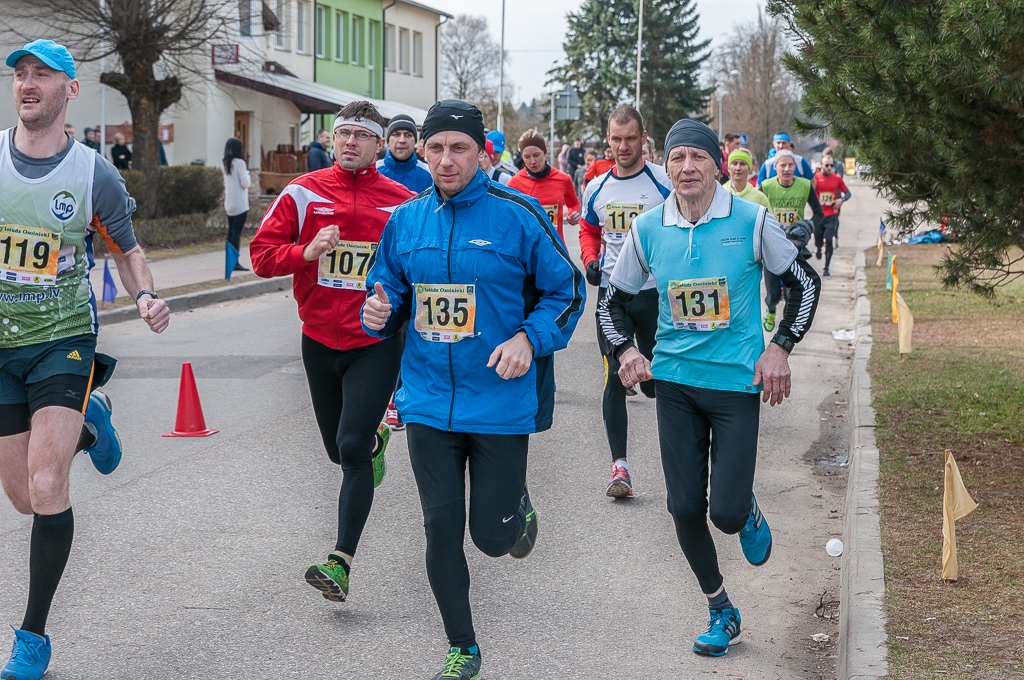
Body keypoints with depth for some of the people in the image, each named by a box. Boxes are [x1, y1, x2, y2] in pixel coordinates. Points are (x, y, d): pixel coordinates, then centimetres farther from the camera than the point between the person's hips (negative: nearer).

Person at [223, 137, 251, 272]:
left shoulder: (226, 163, 10)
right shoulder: (239, 163, -13)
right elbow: (245, 183, -14)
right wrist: (247, 171, 2)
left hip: (229, 204, 8)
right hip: (240, 204, -8)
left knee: (231, 232, 10)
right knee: (237, 232, -8)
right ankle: (235, 262, -10)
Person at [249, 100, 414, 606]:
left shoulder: (403, 202, -3)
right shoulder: (304, 193, -1)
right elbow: (262, 254, -1)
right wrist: (306, 252, -19)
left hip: (376, 342, -3)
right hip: (320, 340, 3)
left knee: (352, 446, -16)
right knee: (339, 449, 18)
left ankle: (340, 563, -13)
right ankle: (377, 439, 56)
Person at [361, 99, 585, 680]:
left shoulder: (518, 215, -9)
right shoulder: (406, 220, 3)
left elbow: (567, 290, -3)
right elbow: (390, 288, 16)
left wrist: (530, 338, -18)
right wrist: (380, 311, -7)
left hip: (501, 404, -3)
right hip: (429, 402, 3)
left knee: (491, 537, 3)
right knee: (442, 530, 5)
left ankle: (518, 502, 41)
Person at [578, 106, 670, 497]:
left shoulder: (665, 184, -7)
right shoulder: (597, 189, 6)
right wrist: (590, 260, 3)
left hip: (655, 293, -3)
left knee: (654, 383, 5)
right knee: (614, 378, -3)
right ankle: (619, 465, 0)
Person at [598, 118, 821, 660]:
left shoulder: (751, 221, -8)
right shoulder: (647, 229, -2)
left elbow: (805, 283, 3)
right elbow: (613, 301, 11)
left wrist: (780, 347, -5)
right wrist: (626, 352, -6)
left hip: (738, 381, -3)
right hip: (675, 379, 3)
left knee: (726, 512, -10)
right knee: (685, 507, 3)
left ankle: (748, 510, 29)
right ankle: (721, 613, 23)